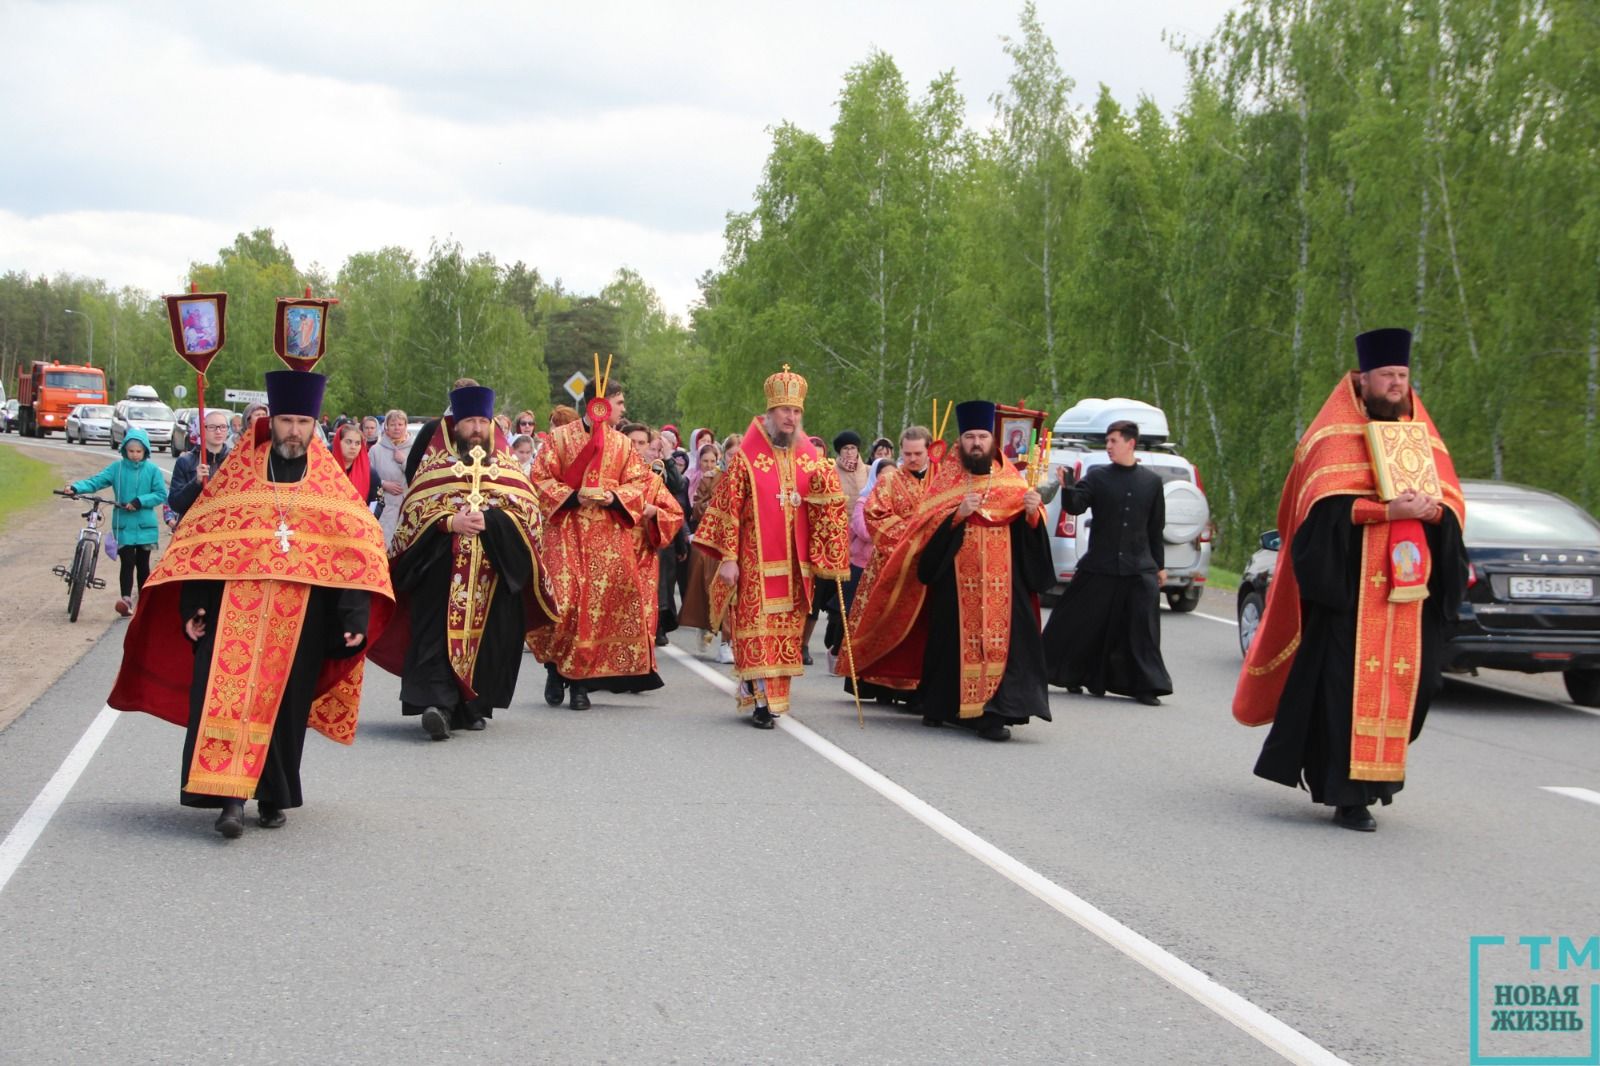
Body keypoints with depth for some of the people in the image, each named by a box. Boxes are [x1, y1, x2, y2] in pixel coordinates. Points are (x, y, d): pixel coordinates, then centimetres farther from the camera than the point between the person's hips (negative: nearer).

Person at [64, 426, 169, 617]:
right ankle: (126, 599, -10)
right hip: (123, 525, 0)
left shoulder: (152, 470, -2)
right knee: (127, 562, -8)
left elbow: (161, 494, -3)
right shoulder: (117, 468, 0)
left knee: (142, 564, 10)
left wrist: (140, 501, -15)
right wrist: (76, 488, -23)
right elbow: (96, 481, -7)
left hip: (145, 525, 0)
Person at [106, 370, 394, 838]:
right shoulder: (237, 472, 8)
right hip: (235, 608, 0)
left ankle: (274, 795, 19)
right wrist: (194, 606, -3)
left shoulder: (330, 483, 8)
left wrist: (354, 618, -5)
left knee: (285, 706, 6)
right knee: (229, 693, -12)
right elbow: (202, 537, 6)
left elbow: (355, 550, 4)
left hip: (301, 616, 1)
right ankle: (230, 796, -13)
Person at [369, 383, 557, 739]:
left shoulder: (506, 466, 15)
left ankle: (472, 707, 9)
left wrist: (488, 520, -13)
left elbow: (528, 510, 4)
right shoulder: (435, 463, 12)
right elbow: (413, 510, 3)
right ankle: (436, 702, -27)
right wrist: (450, 523, -14)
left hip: (495, 570, 2)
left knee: (488, 635, -1)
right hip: (441, 566, -2)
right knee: (439, 630, -16)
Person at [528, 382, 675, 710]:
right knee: (562, 599, -11)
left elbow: (638, 483, 10)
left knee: (601, 603, -4)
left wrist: (615, 497, -10)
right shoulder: (560, 437, 3)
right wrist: (574, 497, -13)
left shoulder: (621, 443, 12)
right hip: (565, 530, -3)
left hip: (608, 532, 3)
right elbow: (541, 479, 0)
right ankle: (556, 669, 10)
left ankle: (581, 681, 3)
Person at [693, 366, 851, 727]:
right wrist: (728, 558, -9)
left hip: (794, 563, 4)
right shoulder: (746, 456, -3)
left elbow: (826, 506, 12)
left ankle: (773, 694, 17)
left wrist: (827, 482, -9)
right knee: (757, 628, -7)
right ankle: (760, 700, -7)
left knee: (787, 631, 6)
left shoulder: (810, 457, 9)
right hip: (756, 563, -4)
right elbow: (729, 508, -4)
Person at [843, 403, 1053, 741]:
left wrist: (1033, 512, -17)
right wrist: (957, 513, -18)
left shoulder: (1009, 478, 10)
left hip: (1001, 582, 1)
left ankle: (991, 713, -12)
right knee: (951, 640, 2)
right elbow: (923, 524, -2)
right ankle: (938, 705, 20)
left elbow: (1029, 528, 5)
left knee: (1001, 640, -10)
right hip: (955, 582, -1)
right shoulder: (946, 476, 7)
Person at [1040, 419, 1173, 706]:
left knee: (1142, 630, -3)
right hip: (1099, 566, -1)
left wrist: (1160, 565, 14)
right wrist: (1067, 488, -31)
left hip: (1139, 569, 1)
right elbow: (1075, 506, -11)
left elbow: (1156, 528, 13)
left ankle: (1145, 686, 5)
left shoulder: (1151, 482, 8)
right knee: (1084, 623, 4)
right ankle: (1073, 676, 21)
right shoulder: (1098, 477, 2)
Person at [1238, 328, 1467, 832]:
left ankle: (1379, 773, 17)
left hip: (1410, 583, 5)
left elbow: (1453, 504, 13)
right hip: (1349, 582, -5)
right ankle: (1348, 793, -10)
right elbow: (1327, 506, -10)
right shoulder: (1336, 436, 2)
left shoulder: (1422, 436, 18)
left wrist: (1430, 508, -10)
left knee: (1402, 679, 2)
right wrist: (1387, 510, -20)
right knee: (1347, 681, -10)